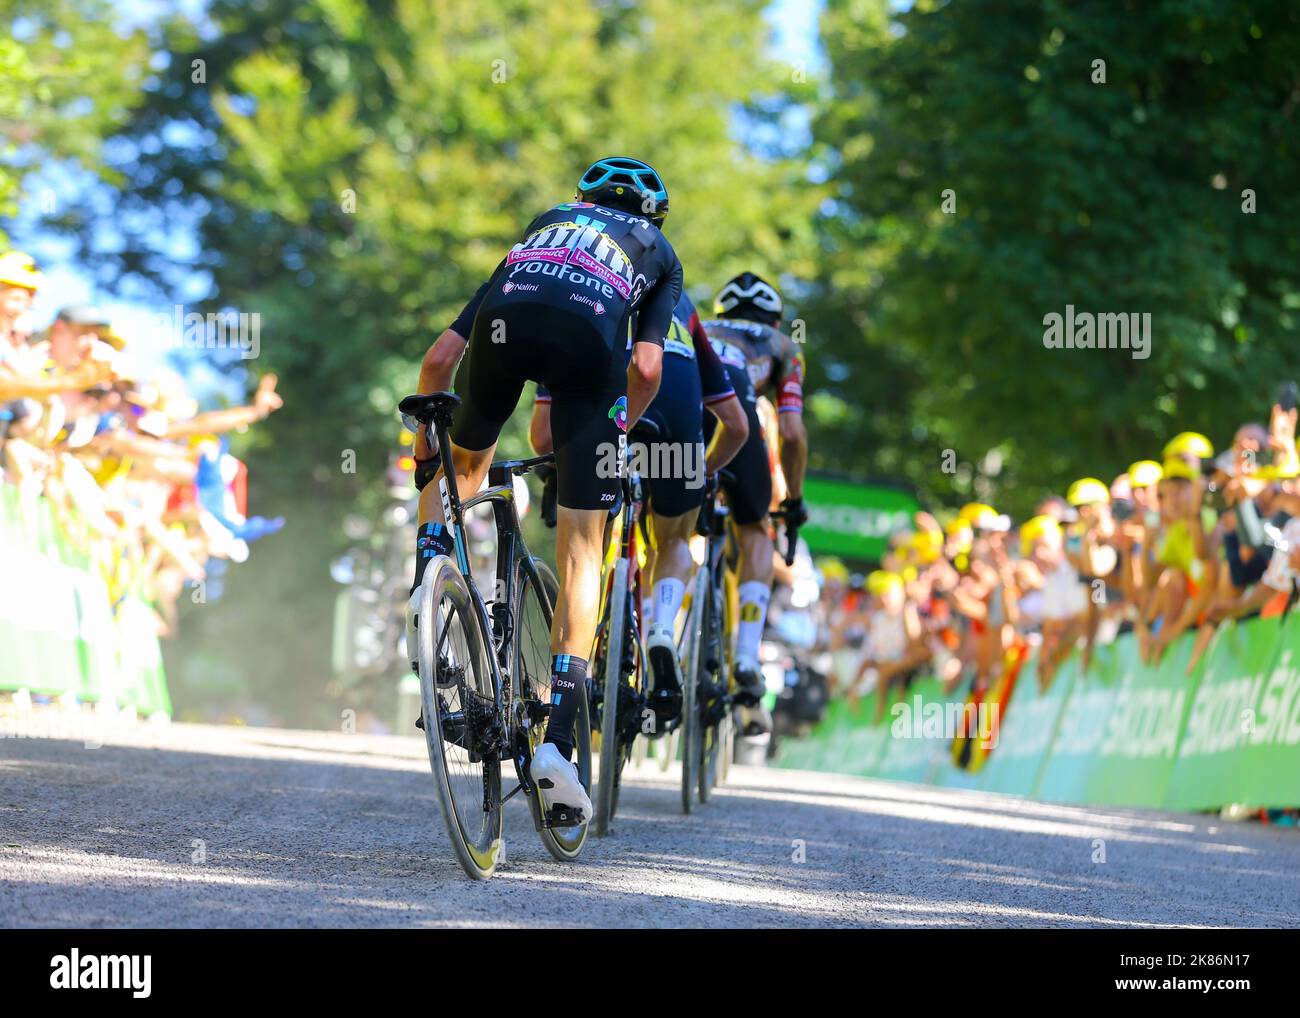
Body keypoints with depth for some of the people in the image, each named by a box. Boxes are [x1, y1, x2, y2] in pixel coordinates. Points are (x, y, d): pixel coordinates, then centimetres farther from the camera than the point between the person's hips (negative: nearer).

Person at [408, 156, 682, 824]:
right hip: (590, 333, -2)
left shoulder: (543, 224, 41)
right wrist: (616, 434, 33)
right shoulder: (658, 253, 36)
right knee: (581, 547, 4)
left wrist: (424, 443, 46)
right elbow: (647, 365, 17)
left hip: (505, 317, 2)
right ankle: (558, 738, -4)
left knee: (465, 462, 34)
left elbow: (439, 358, 35)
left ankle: (430, 568, 6)